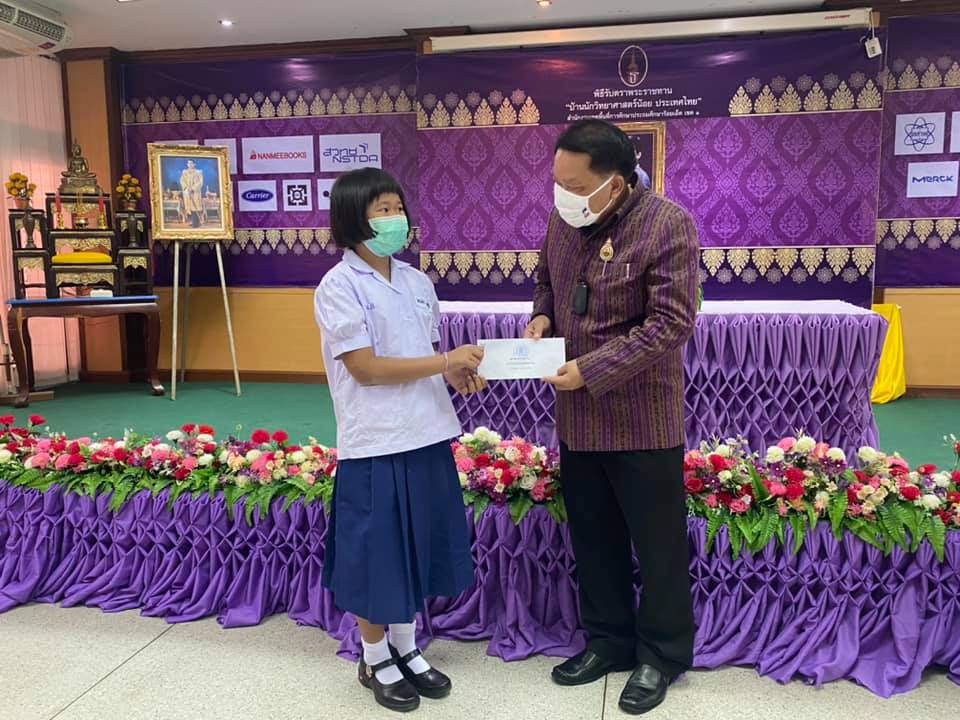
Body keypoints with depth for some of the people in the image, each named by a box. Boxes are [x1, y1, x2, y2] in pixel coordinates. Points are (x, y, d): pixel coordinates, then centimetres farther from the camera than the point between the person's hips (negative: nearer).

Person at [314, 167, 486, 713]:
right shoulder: (339, 286, -11)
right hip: (376, 445, -6)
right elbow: (365, 367, -17)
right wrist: (447, 362, -20)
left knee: (417, 548, 17)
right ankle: (376, 660, 28)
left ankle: (407, 648, 35)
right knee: (377, 554, 8)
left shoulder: (416, 281, 8)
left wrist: (458, 374, -5)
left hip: (426, 438, 6)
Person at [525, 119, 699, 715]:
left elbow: (671, 322, -20)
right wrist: (542, 317, -2)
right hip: (576, 417, 6)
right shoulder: (562, 221, 4)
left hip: (642, 418, -6)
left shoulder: (669, 225, -16)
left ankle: (661, 655, 30)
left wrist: (592, 369, -23)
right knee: (593, 540, 18)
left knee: (657, 545, 9)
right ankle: (609, 640, 37)